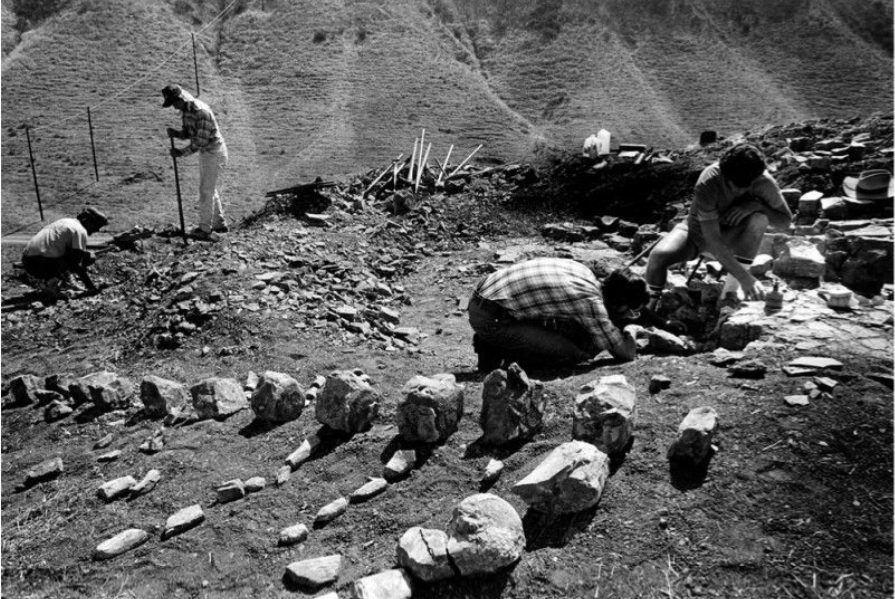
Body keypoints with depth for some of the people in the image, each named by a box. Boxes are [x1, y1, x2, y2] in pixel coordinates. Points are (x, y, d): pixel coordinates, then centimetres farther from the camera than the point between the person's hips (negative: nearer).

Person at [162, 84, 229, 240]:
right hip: (205, 153, 10)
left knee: (206, 190, -7)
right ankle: (219, 224, 27)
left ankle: (205, 229, -1)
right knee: (210, 189, 16)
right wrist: (175, 133, -10)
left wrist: (182, 152, -23)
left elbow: (201, 140, -26)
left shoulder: (201, 111, -24)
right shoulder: (186, 110, 5)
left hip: (214, 152, -10)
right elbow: (188, 133, 11)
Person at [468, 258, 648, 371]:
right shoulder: (591, 301, -16)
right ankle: (497, 352, 1)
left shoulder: (583, 270, 7)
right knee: (571, 353, -9)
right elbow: (626, 353, -2)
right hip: (491, 319, -9)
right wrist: (626, 335, 18)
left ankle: (494, 343, 11)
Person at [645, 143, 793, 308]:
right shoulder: (707, 183, -33)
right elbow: (712, 241, -37)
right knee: (659, 255, -33)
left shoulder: (763, 181, -22)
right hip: (699, 231, -2)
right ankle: (653, 302, 0)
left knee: (760, 218, -31)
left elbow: (786, 222, -12)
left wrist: (757, 205, -32)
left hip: (730, 235, 3)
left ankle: (729, 292, -21)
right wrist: (744, 277, -43)